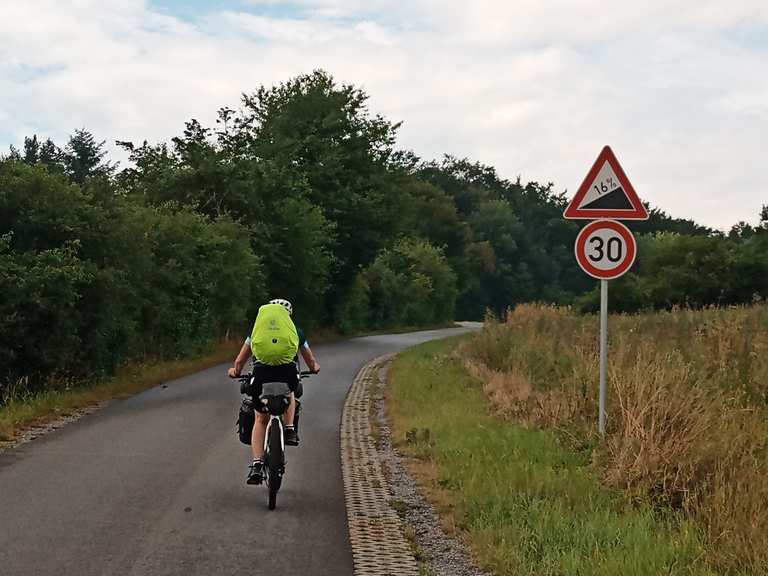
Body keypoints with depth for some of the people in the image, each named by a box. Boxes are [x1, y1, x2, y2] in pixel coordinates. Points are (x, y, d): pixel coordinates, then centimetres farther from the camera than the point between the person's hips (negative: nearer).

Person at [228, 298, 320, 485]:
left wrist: (235, 371, 47)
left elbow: (240, 361, 26)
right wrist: (315, 367, 59)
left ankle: (257, 465, 5)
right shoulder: (295, 330, 26)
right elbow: (312, 362, 36)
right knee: (289, 394, 37)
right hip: (288, 370, 0)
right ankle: (289, 429, 18)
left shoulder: (257, 327, 26)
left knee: (261, 419, 16)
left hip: (262, 370, 0)